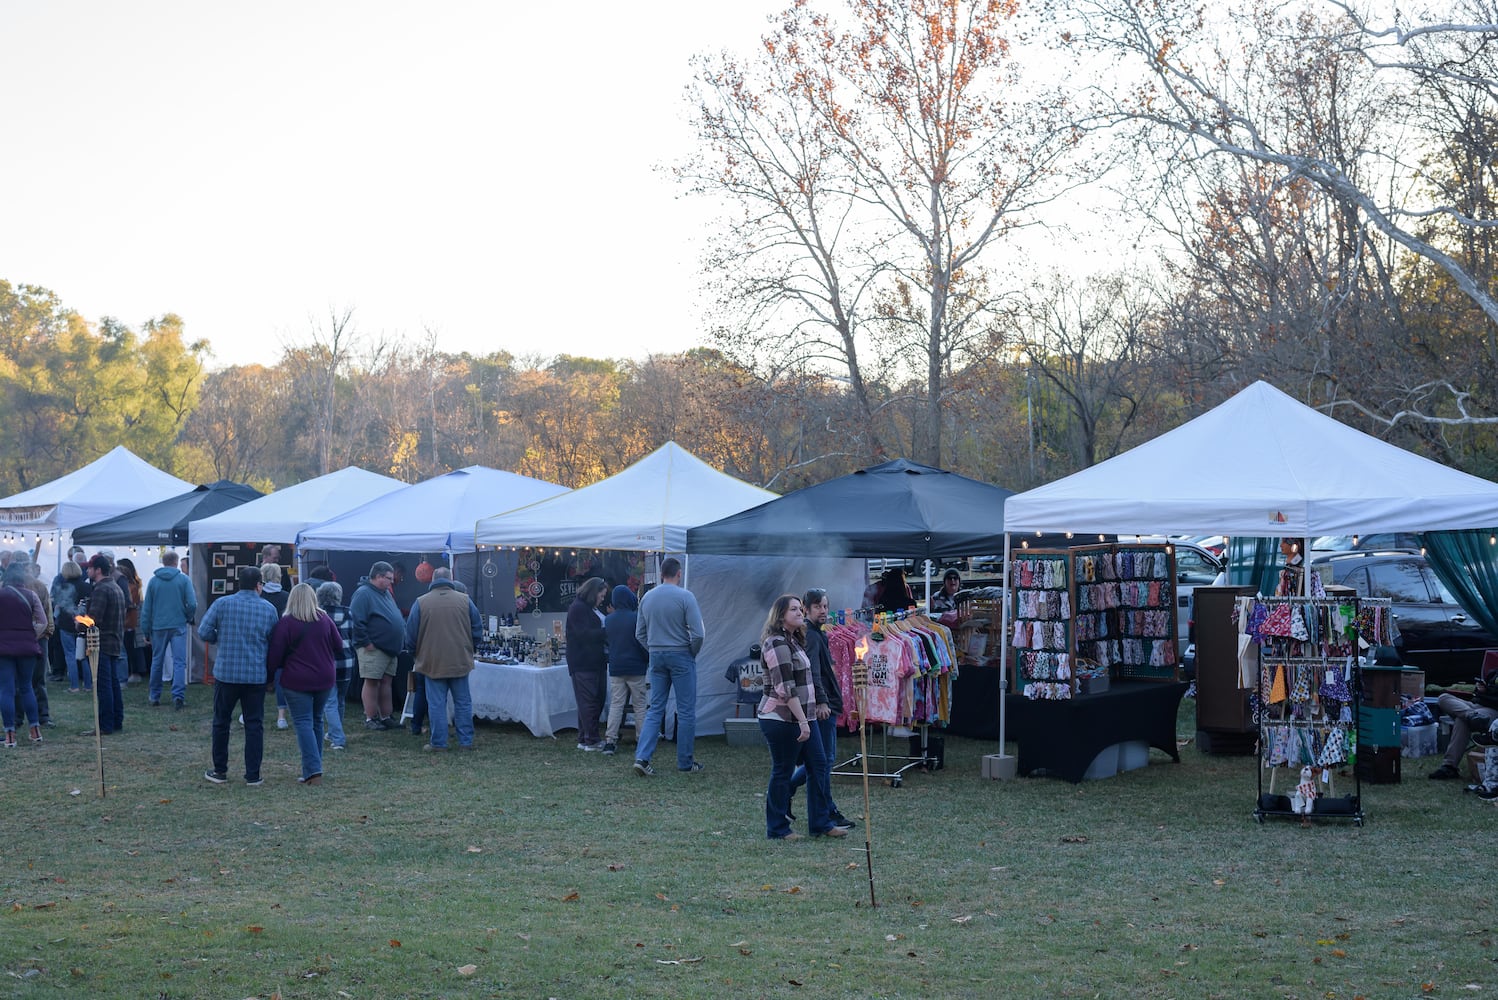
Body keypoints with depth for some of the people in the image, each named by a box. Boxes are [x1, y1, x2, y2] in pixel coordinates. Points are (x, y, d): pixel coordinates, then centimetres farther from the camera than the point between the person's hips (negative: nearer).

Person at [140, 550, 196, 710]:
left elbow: (146, 607, 5)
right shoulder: (184, 579, -4)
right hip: (178, 626, -2)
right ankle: (178, 695, -16)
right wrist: (189, 618, 11)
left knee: (157, 661, 13)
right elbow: (192, 603, -9)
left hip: (158, 626, 2)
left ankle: (154, 696, 19)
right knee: (179, 662, -3)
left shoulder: (154, 580, 3)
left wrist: (145, 628, 11)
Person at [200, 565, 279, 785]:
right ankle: (253, 775, 6)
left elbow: (204, 632, -7)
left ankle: (219, 771, 18)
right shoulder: (268, 609, -1)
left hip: (226, 673, 0)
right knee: (254, 725, 7)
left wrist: (221, 639, 11)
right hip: (257, 675, 0)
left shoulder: (222, 604, -5)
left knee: (221, 722, 12)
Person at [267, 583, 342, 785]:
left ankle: (313, 771, -13)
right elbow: (339, 646, 11)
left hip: (296, 681, -5)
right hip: (325, 679, 5)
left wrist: (270, 674, 3)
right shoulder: (325, 620, 1)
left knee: (303, 723, -4)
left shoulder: (286, 623, -11)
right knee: (316, 721, 17)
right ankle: (314, 767, 22)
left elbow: (275, 655, -10)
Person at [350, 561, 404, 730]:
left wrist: (402, 632, 16)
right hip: (373, 649, -9)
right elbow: (357, 621, -20)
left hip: (390, 648, 9)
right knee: (372, 682, -3)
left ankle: (385, 717, 17)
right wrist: (366, 643, -20)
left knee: (386, 682, 11)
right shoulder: (363, 593, -13)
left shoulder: (386, 593, 17)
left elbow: (396, 618, 28)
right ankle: (370, 718, 2)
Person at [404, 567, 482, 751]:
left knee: (436, 704, 3)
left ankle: (438, 743, 4)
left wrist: (417, 656, 17)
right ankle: (466, 741, 11)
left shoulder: (421, 603, -4)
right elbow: (477, 630, 5)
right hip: (460, 662, 1)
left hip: (432, 663, -1)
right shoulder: (465, 600, 0)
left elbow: (411, 635, 1)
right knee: (463, 702, 9)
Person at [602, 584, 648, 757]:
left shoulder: (608, 619, 4)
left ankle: (610, 740, -5)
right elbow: (644, 643, -10)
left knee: (615, 704, 5)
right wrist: (650, 660, 2)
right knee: (640, 705, 6)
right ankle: (641, 740, 9)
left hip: (615, 669, 4)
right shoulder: (636, 618, -12)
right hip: (636, 668, -4)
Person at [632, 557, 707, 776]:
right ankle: (685, 762, 10)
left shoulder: (647, 598, 5)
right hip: (681, 656, -5)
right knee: (686, 711, 4)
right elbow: (698, 633, -15)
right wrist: (693, 652, 1)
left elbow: (640, 634, 10)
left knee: (655, 709, 8)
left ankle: (642, 756, -5)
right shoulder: (685, 596, -11)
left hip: (656, 657, 5)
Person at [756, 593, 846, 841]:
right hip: (781, 719, -10)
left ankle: (820, 823, 16)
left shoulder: (793, 640, 16)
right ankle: (777, 829, 9)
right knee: (782, 772, -1)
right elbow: (785, 688, -22)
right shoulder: (777, 644, -16)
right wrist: (802, 721, -22)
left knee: (818, 766, 9)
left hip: (801, 717, 10)